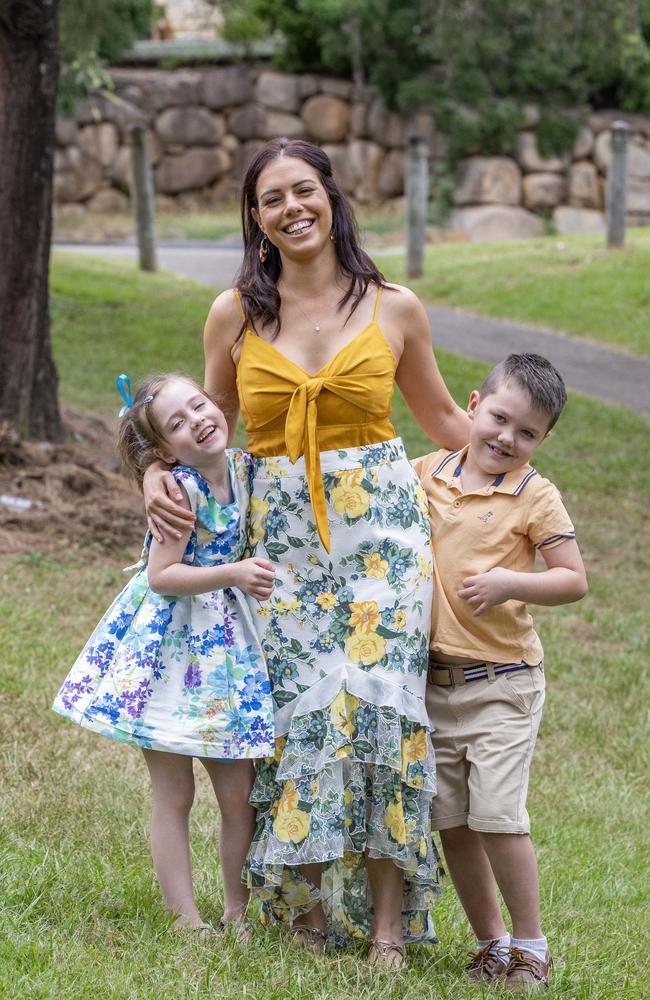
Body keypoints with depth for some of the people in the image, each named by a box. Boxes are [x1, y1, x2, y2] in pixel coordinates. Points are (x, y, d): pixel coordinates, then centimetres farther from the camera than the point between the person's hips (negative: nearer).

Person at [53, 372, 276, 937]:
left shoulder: (243, 469, 1)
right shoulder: (180, 488, -18)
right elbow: (161, 575, -22)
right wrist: (233, 574, -29)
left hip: (225, 644, 6)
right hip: (168, 642, -6)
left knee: (239, 794, 7)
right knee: (174, 795, 3)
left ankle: (237, 911, 20)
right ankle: (187, 921, 8)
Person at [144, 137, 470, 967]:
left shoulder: (395, 310, 3)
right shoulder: (236, 315, 4)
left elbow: (441, 419, 15)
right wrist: (157, 472, -2)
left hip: (381, 531, -1)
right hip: (280, 535, 1)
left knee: (379, 704, -7)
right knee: (296, 711, -3)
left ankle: (386, 924, 0)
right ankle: (305, 906, 12)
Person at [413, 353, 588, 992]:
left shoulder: (535, 496, -6)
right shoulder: (427, 474, 5)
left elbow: (574, 580, -8)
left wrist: (511, 583, -22)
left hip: (502, 681, -5)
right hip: (433, 681, 5)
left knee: (496, 814, -10)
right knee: (450, 821, 8)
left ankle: (530, 946, 5)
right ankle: (489, 941, 22)